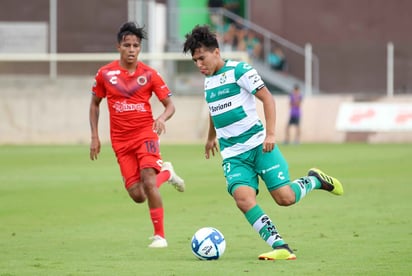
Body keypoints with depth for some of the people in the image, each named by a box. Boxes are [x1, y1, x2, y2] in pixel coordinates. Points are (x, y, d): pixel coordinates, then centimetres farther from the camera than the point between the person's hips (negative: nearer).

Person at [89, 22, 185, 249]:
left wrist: (162, 118, -22)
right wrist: (94, 136, 7)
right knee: (137, 195, -3)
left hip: (145, 134, -2)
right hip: (121, 141, 2)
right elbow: (94, 104, 14)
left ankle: (159, 235, -14)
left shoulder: (149, 74, -3)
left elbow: (170, 105, 1)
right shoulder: (105, 74, 1)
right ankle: (165, 173, 30)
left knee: (148, 181, -23)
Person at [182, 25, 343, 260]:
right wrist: (211, 137, 46)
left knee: (285, 197, -12)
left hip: (258, 144, -5)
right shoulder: (208, 80, 14)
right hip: (233, 154, 5)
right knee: (243, 197, -22)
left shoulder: (239, 70, -8)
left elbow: (267, 98, -11)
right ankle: (281, 248, -23)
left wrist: (270, 134, -21)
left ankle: (314, 180, 22)